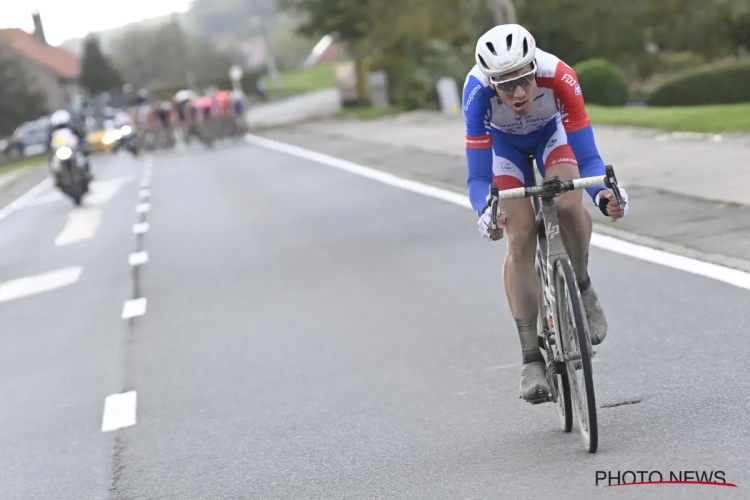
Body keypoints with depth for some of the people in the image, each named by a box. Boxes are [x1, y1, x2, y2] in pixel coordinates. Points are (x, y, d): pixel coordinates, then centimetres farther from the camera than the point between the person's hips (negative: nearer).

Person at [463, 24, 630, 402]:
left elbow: (587, 157, -34)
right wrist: (485, 212, -56)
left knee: (568, 203, -29)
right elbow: (478, 176, -35)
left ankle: (583, 290, -1)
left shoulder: (559, 78, -39)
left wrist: (604, 194, -54)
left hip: (551, 131, 0)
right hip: (503, 142, 0)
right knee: (520, 239, -14)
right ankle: (531, 359, -9)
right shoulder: (478, 91, -38)